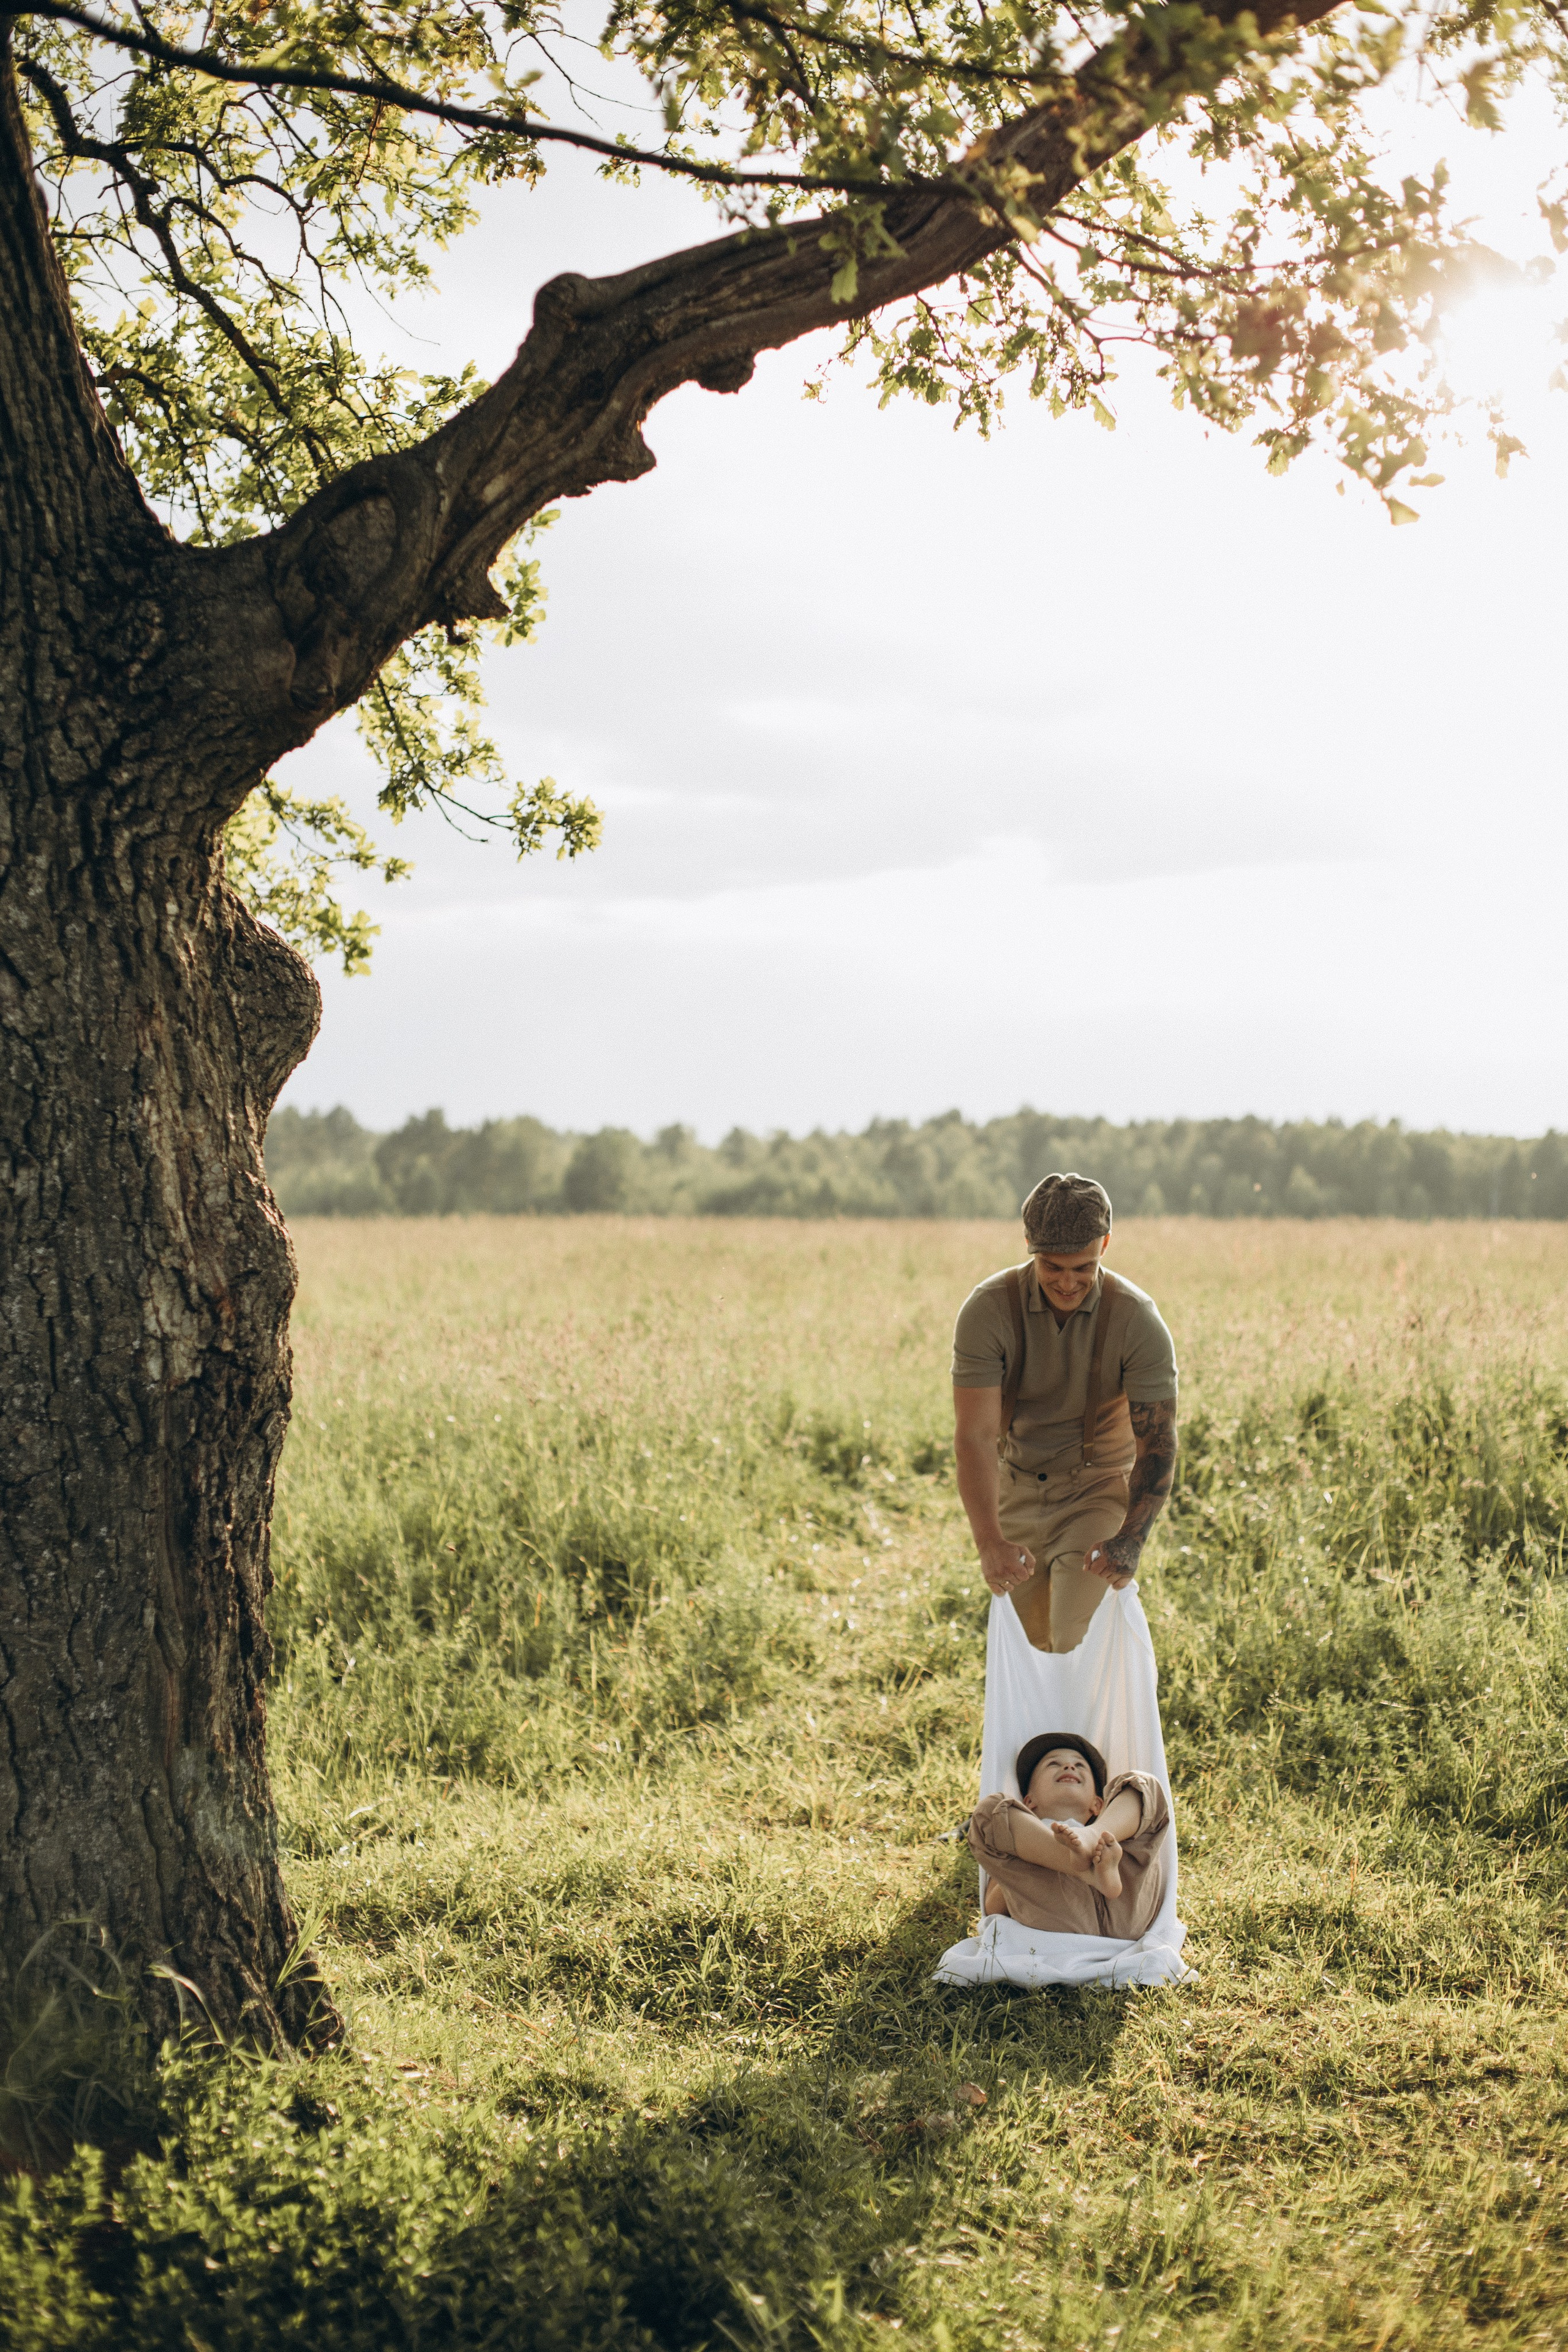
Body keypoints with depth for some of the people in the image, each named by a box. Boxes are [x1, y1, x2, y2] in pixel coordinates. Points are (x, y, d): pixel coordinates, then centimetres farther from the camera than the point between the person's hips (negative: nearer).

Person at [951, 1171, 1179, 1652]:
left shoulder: (1137, 1319, -20)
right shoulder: (988, 1310, -19)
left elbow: (1157, 1442, -18)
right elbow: (974, 1436, -24)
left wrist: (1131, 1539, -35)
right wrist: (989, 1541, -39)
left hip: (1099, 1486, -2)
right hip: (1016, 1490, 2)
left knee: (1077, 1638, -20)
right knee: (1026, 1644, 8)